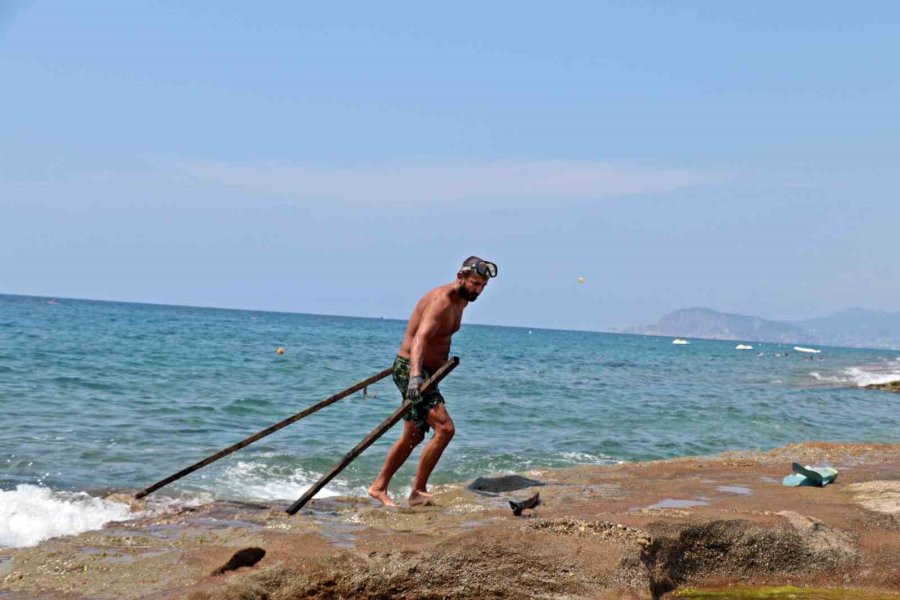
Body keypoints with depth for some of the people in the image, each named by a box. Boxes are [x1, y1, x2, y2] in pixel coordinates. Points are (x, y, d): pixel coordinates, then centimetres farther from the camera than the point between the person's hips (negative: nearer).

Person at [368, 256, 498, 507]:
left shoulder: (461, 301, 8)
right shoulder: (441, 301, -23)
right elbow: (420, 338, -38)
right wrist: (415, 375, -51)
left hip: (428, 371, 10)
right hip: (410, 369, -10)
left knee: (414, 436, 17)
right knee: (445, 428, -19)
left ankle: (379, 487, 29)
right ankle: (418, 491, -11)